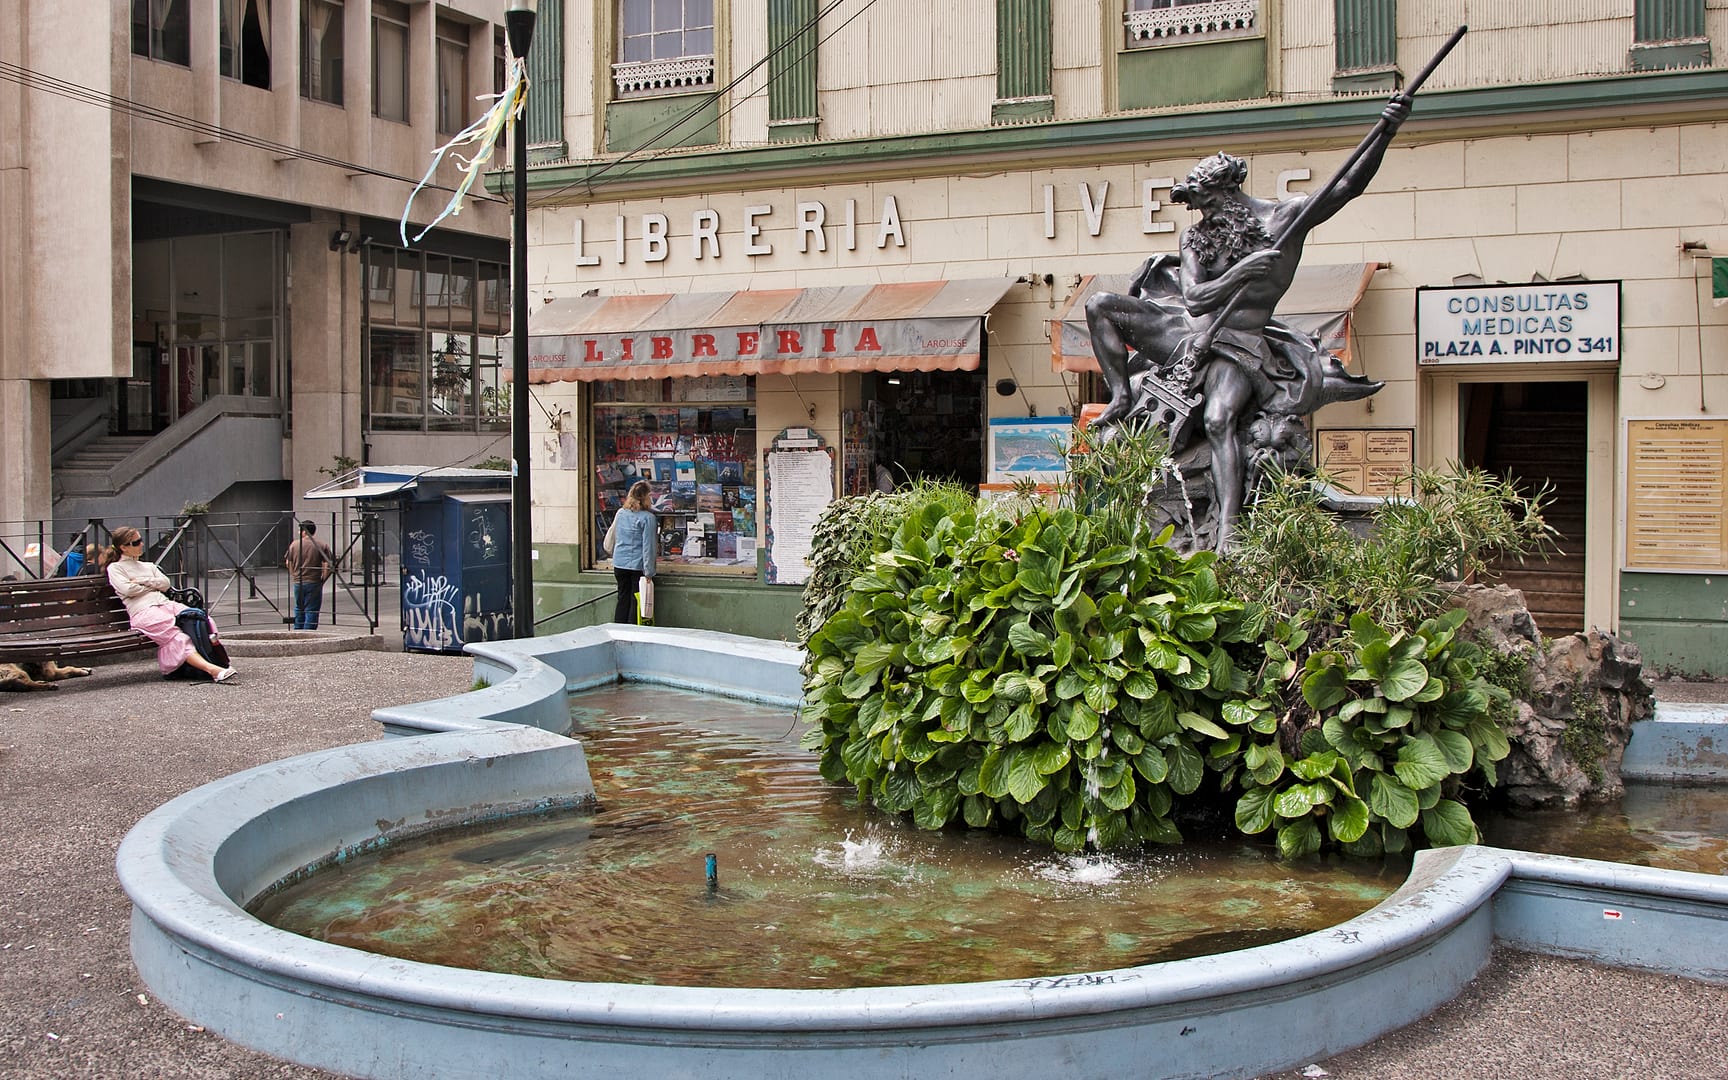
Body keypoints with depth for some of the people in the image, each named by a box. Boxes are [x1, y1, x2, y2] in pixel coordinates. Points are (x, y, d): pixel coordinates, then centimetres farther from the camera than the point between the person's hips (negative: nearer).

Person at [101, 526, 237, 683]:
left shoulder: (148, 566, 31)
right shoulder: (115, 568, 14)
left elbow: (165, 583, 14)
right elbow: (128, 590, -4)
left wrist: (143, 581, 1)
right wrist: (152, 586, 9)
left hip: (164, 604, 6)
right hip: (143, 611, -6)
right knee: (176, 636, -32)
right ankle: (211, 669, -50)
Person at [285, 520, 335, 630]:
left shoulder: (294, 545, 2)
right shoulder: (322, 546, -6)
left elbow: (288, 563, 8)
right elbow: (327, 565, -10)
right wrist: (323, 579, 2)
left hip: (298, 583, 3)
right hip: (314, 583, -3)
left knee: (299, 610, 17)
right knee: (312, 611, 0)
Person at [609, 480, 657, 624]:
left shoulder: (620, 513, 6)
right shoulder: (648, 518, -11)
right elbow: (648, 546, -13)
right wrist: (649, 572, -11)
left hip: (619, 564, 5)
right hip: (638, 565, -5)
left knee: (622, 600, 13)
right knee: (636, 602, 3)